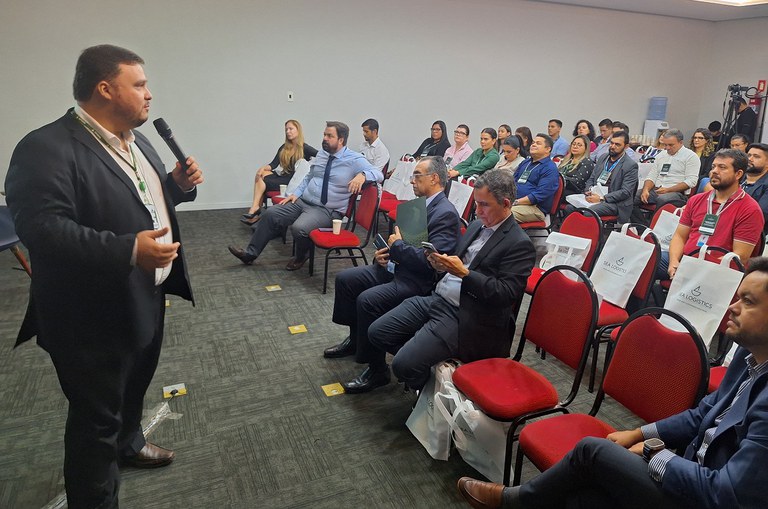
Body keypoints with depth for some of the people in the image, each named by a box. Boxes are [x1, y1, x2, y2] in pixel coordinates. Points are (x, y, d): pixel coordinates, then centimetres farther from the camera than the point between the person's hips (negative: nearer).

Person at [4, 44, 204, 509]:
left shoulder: (136, 140, 9)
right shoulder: (47, 148, -21)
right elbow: (40, 226, -29)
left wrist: (178, 185, -1)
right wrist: (127, 250, -37)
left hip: (147, 297, 9)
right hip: (94, 314, -9)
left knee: (135, 385, 28)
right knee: (96, 417, 8)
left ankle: (128, 443, 53)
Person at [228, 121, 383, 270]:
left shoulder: (354, 160, -10)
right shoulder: (321, 154, 11)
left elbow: (379, 174, -18)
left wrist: (362, 175, -38)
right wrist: (296, 193, 9)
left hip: (327, 211, -7)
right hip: (302, 202, 7)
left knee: (298, 228, -31)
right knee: (271, 214, -3)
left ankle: (300, 258, 2)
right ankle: (250, 253, 9)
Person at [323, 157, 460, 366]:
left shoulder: (446, 214, -18)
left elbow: (429, 260, -26)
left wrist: (397, 245, -14)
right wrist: (387, 253, 1)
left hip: (418, 280, -10)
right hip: (396, 267, 10)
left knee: (367, 300, -26)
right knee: (344, 278, 6)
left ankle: (371, 361, -4)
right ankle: (356, 338, 20)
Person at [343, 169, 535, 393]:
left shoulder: (520, 244, -11)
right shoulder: (476, 225, 12)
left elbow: (506, 294, -17)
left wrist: (464, 273, -24)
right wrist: (443, 264, -2)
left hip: (462, 317, -8)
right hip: (436, 298, 8)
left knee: (404, 364, -17)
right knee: (376, 332, 3)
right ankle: (377, 372, 32)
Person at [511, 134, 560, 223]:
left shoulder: (550, 169, -4)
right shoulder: (525, 162, 24)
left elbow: (540, 195, -14)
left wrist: (516, 202, -18)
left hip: (535, 208, -7)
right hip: (511, 201, 7)